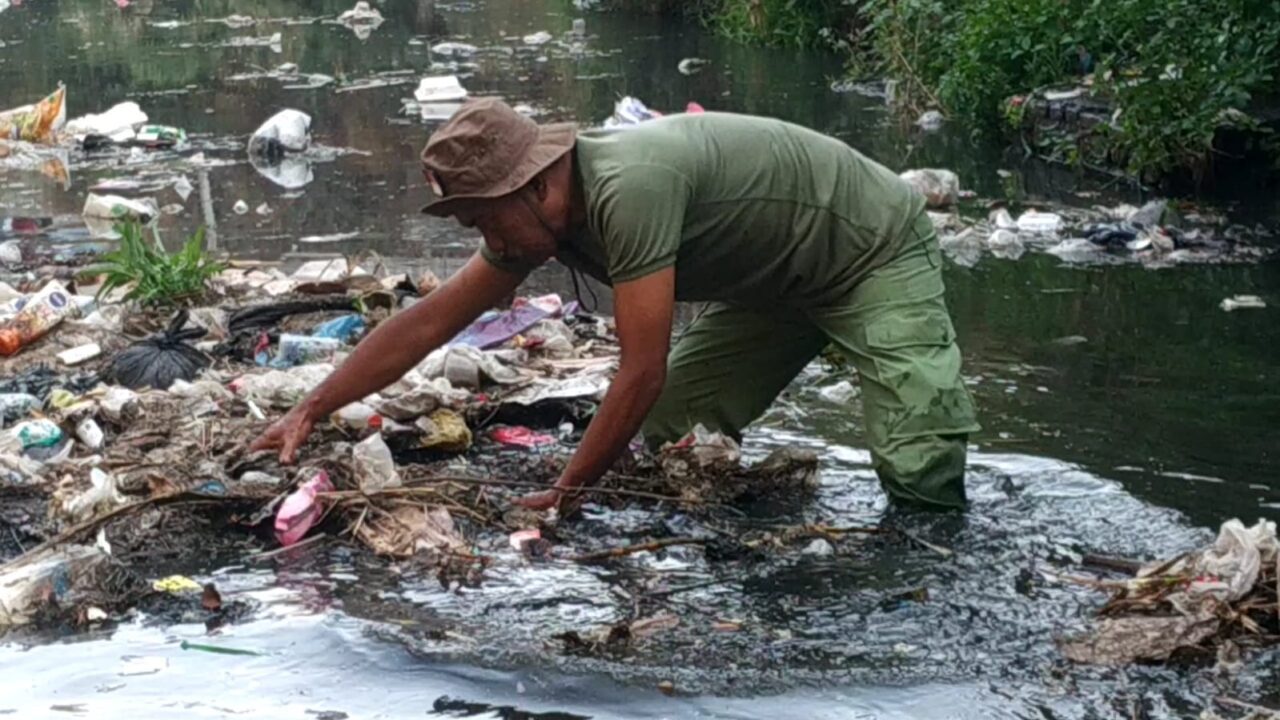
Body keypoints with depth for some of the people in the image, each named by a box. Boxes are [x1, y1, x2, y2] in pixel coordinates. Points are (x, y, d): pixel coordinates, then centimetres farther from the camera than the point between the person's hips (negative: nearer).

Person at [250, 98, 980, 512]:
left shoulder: (628, 189, -37)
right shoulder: (538, 211, -9)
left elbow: (642, 372, -34)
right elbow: (429, 321, -2)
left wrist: (562, 497, -24)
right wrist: (310, 412, -4)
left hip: (878, 251, -8)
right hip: (783, 281, 9)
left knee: (918, 474, -18)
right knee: (658, 441, 1)